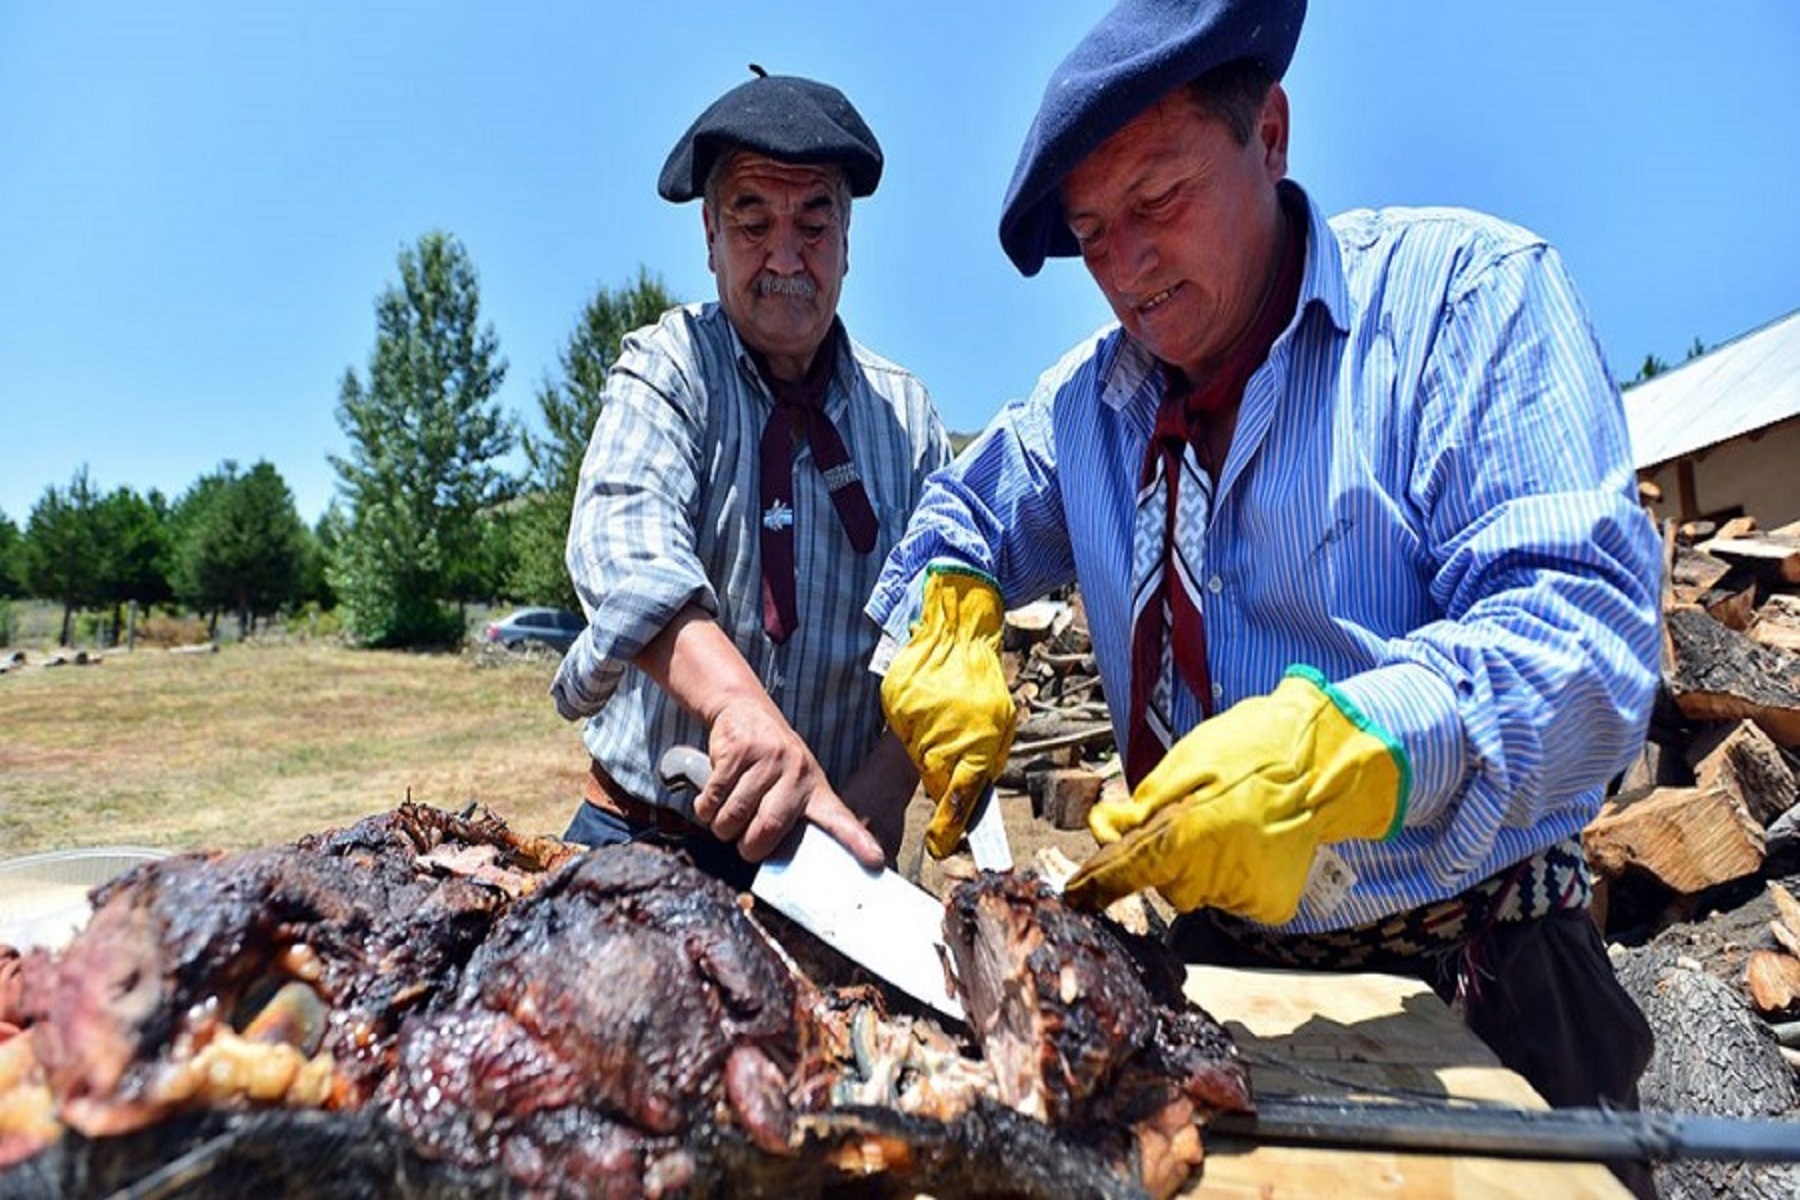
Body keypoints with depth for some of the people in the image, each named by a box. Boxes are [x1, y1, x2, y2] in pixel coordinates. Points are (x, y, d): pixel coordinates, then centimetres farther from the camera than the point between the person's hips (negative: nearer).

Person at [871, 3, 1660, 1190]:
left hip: (1480, 985, -3)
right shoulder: (1086, 405, 3)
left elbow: (1586, 631, -21)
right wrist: (951, 629, -7)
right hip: (1224, 958, 4)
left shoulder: (1469, 291, -12)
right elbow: (963, 521, 15)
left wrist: (1333, 749, -38)